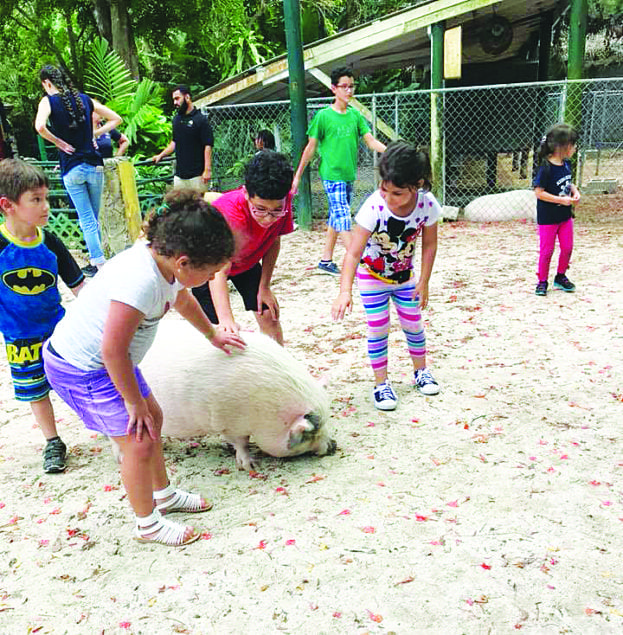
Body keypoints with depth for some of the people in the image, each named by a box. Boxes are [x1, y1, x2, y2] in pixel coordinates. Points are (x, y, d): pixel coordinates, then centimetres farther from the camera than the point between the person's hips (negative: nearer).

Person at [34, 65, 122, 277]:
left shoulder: (49, 101, -4)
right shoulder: (84, 99, 8)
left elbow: (39, 126, -24)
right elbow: (116, 119, 13)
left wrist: (58, 142, -8)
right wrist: (94, 134, 9)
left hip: (72, 169, -4)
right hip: (94, 165, 4)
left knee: (86, 220, 1)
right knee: (93, 218, 14)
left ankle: (98, 262, -1)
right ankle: (96, 258, 21)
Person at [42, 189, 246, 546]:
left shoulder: (164, 260, -4)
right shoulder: (141, 282, -35)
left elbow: (184, 302, 18)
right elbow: (113, 350, -30)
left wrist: (213, 335, 33)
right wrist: (134, 401, -16)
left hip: (101, 359, 10)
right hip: (81, 369, -10)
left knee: (152, 419, 19)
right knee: (139, 441, -4)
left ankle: (164, 494, 39)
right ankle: (148, 524, 18)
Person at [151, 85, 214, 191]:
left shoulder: (201, 119, -6)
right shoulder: (176, 119, 15)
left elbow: (208, 146, -11)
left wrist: (207, 170, -17)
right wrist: (160, 155, 19)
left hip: (197, 174, -6)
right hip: (179, 174, 6)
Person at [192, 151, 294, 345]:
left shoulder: (282, 202, -28)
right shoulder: (229, 212, -44)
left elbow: (274, 241, -8)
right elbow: (218, 271, -54)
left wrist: (264, 286, -9)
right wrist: (225, 318, -68)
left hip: (247, 261, 4)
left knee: (269, 315, 0)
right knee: (213, 324, -13)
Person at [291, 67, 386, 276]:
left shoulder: (355, 115, 10)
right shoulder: (323, 115, -5)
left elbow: (371, 140, 5)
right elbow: (311, 147, -2)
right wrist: (297, 175, -2)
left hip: (349, 174, 6)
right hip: (331, 174, -6)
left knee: (336, 217, 12)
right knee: (342, 216, -13)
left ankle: (326, 260, 22)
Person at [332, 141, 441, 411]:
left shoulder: (427, 204, -25)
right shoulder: (373, 208, -34)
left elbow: (429, 244, -8)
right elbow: (353, 253, -37)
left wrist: (423, 282, -7)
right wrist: (345, 291, -49)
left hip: (405, 275, 3)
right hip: (372, 276, -3)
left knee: (413, 324, 13)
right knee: (378, 329, 1)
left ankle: (421, 371, 36)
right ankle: (381, 384, 17)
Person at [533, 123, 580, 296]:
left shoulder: (566, 164, 2)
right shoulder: (546, 167, -21)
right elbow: (539, 192, -22)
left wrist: (574, 191, -2)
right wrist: (562, 200, -23)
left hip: (565, 215, 7)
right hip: (548, 218, -7)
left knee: (567, 248, 12)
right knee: (546, 251, 2)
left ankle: (560, 277, 30)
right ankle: (542, 282, 17)